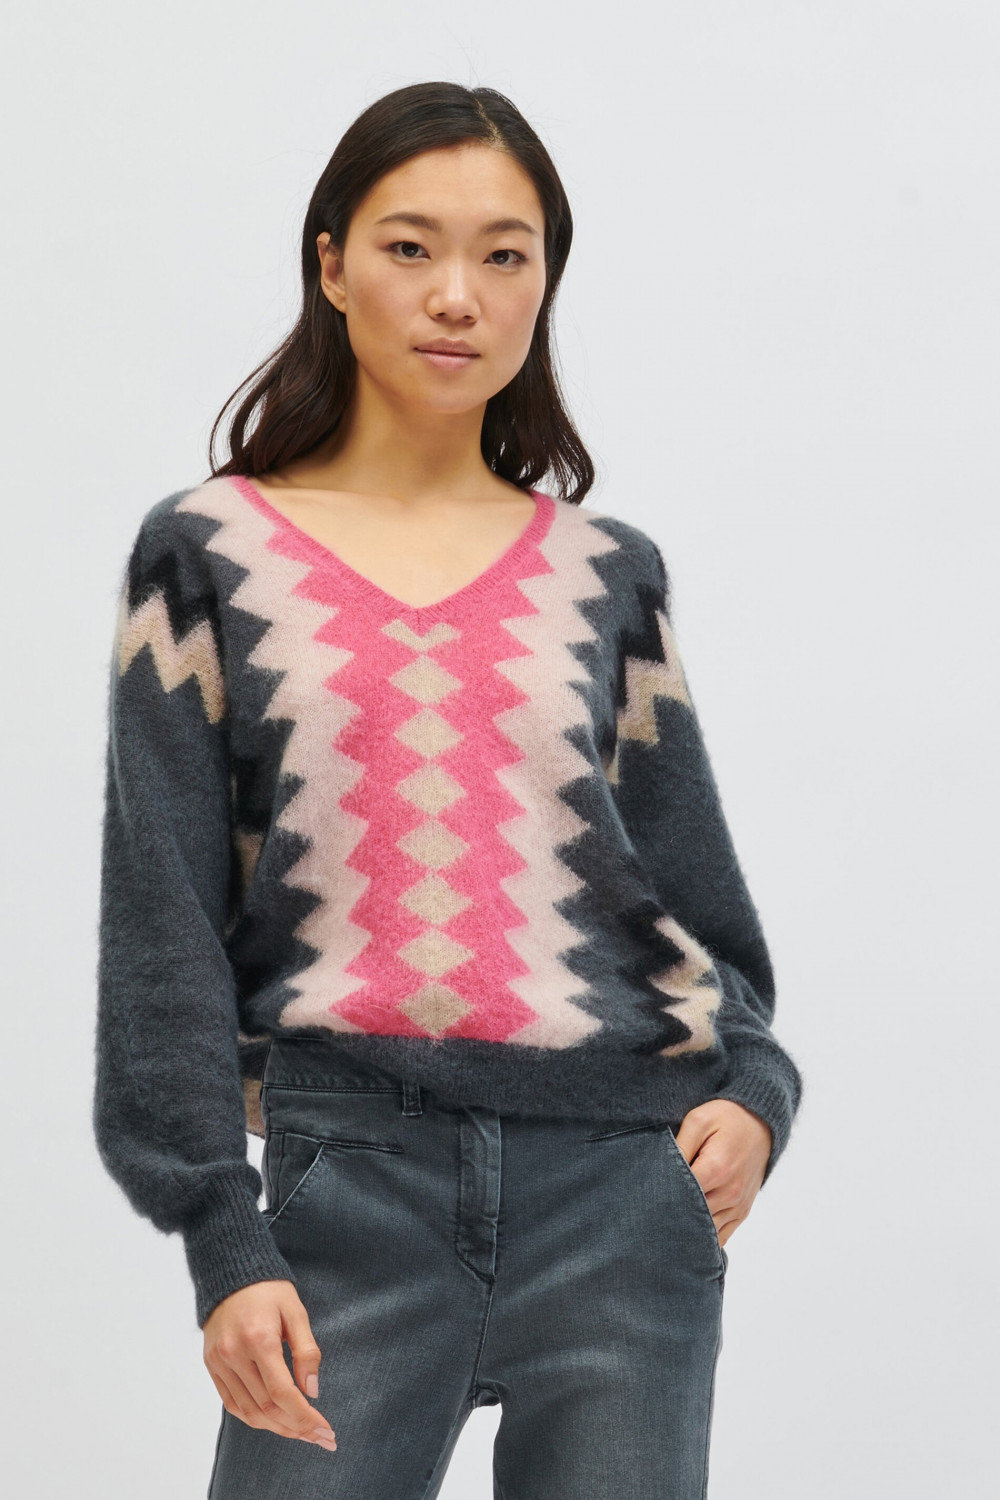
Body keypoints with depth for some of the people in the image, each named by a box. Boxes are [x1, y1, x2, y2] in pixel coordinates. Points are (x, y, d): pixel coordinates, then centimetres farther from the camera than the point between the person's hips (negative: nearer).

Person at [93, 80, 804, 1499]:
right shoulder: (211, 554, 5)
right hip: (357, 1168, -2)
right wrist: (225, 1241, -5)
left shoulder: (607, 574, 11)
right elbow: (164, 922, 2)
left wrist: (751, 1090, -3)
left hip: (624, 1180, 2)